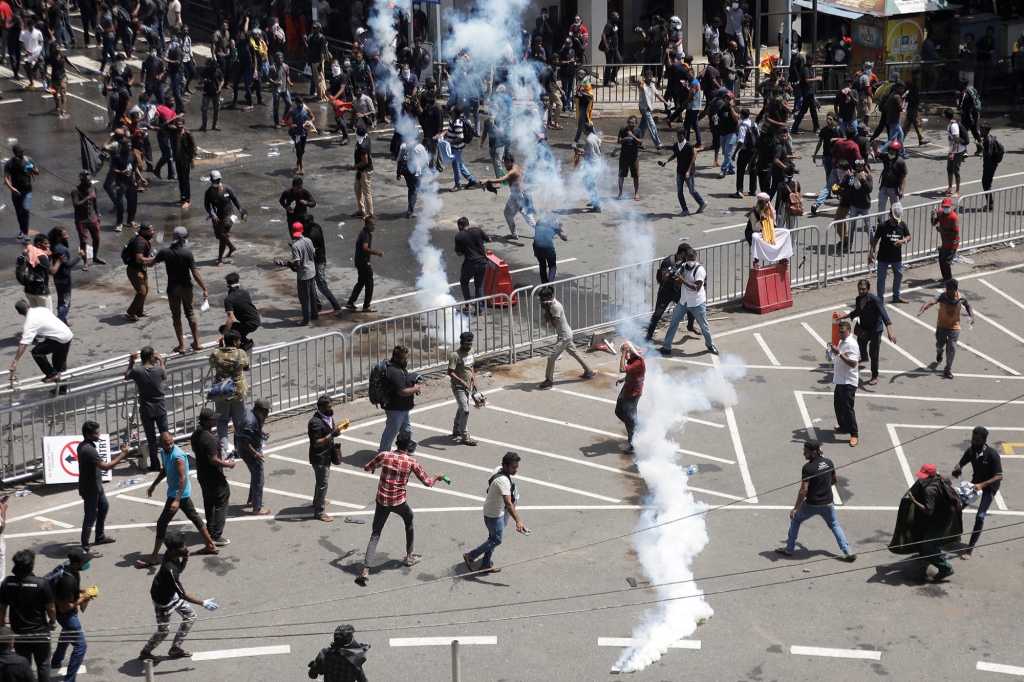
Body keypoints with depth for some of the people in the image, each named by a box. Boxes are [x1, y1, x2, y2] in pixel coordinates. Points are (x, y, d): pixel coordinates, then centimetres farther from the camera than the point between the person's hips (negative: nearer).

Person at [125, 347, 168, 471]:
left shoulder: (137, 371, -14)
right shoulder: (159, 369, -12)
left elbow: (126, 376, 8)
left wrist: (131, 362, 12)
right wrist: (161, 361, 20)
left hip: (146, 410, -1)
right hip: (160, 408, 1)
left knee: (151, 438, 6)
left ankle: (155, 465, 10)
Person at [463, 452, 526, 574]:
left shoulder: (498, 470, -6)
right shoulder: (503, 481, -35)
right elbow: (508, 503, -42)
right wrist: (518, 521, -48)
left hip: (491, 510, 9)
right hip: (494, 514, -9)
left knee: (493, 538, 20)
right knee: (496, 540, 5)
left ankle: (486, 565, 30)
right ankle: (470, 556, 13)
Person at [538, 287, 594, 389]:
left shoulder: (556, 306, -26)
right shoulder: (550, 305, 2)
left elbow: (554, 324, -29)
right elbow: (546, 320, 3)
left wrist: (547, 310, -26)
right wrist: (545, 309, -12)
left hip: (564, 336, -10)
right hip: (565, 335, 10)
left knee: (551, 357, -9)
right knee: (575, 353, 23)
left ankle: (549, 380, 0)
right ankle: (589, 372, 36)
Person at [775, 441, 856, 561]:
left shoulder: (808, 468, -21)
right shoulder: (828, 463, -2)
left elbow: (804, 490, -22)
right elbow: (835, 480, 13)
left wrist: (796, 508, -16)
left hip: (811, 505, -5)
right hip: (828, 504, 5)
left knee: (795, 520, 19)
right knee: (835, 526, 21)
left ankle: (789, 549, 22)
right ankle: (848, 552, 10)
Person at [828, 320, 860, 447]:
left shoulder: (851, 345, -21)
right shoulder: (842, 341, 10)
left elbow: (853, 363, -30)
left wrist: (839, 353, -34)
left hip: (848, 382, -10)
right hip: (840, 380, 10)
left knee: (847, 408, -8)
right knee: (838, 405, 20)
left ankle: (854, 435, -3)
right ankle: (843, 426, 37)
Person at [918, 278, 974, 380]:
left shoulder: (961, 298, -14)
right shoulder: (942, 296, -22)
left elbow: (968, 305, 8)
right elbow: (931, 302, -40)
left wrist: (971, 316, -5)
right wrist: (922, 309, -59)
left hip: (954, 327, 0)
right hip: (942, 326, 0)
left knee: (951, 348, -8)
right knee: (940, 344, 17)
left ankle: (948, 370, 4)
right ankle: (939, 352, 57)